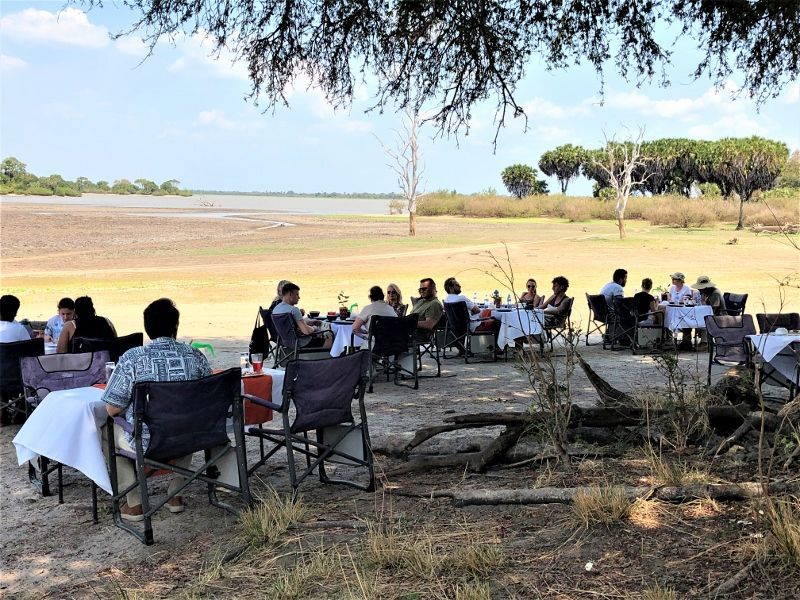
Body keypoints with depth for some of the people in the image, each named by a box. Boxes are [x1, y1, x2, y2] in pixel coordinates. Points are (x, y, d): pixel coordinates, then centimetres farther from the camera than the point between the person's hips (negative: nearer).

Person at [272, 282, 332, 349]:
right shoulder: (294, 310, -26)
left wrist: (310, 321, 14)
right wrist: (313, 328, -8)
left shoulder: (275, 309, 1)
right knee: (328, 336, 10)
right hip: (301, 344, -9)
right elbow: (307, 331, -29)